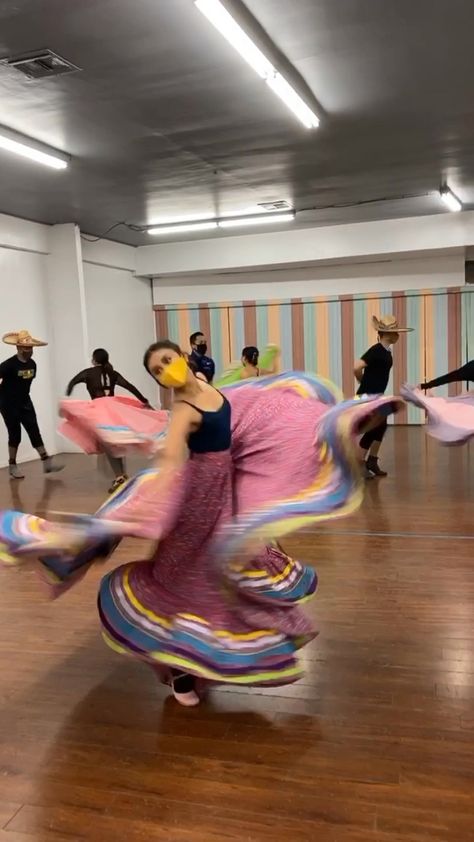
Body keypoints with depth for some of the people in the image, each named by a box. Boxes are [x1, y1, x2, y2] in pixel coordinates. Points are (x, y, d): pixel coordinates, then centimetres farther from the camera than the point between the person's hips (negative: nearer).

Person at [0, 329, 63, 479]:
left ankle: (47, 462, 2)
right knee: (15, 434, 1)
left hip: (25, 403, 6)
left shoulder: (32, 364, 1)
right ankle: (12, 466, 15)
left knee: (34, 431, 2)